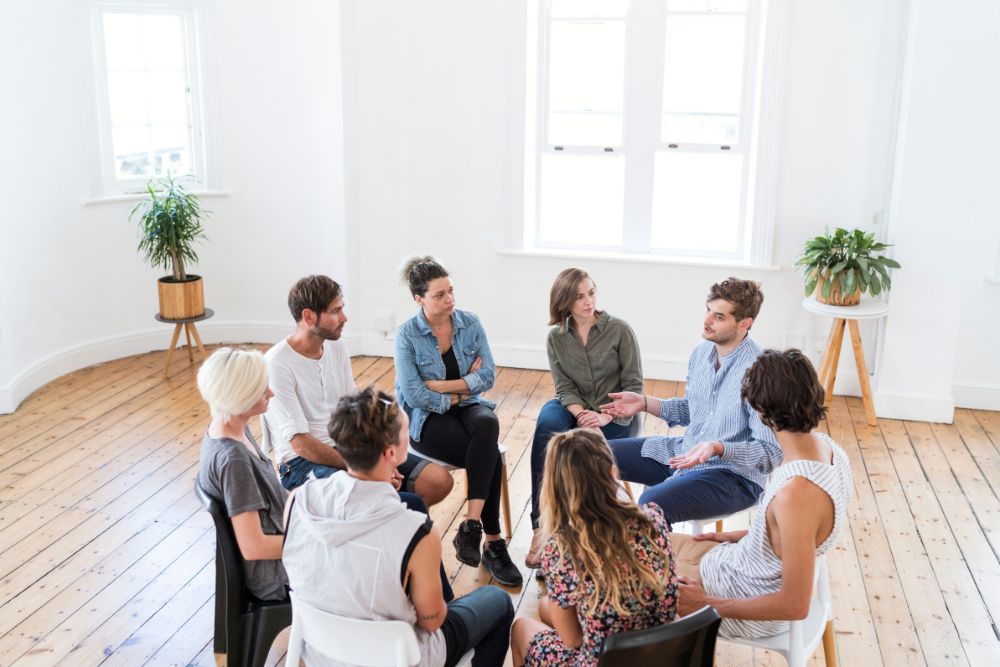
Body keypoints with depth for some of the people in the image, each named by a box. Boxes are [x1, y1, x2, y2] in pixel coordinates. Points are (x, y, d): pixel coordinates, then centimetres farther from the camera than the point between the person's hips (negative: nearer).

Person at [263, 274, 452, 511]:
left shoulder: (337, 346, 6)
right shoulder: (277, 365, -17)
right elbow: (301, 444, -20)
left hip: (347, 449, 8)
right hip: (303, 463, -8)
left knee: (439, 481, -7)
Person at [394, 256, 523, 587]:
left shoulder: (470, 323, -1)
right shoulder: (407, 335, -11)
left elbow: (487, 376, -6)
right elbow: (414, 395, -17)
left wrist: (439, 386, -13)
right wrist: (459, 393, -8)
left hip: (468, 407, 4)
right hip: (427, 418, -3)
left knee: (488, 424, -34)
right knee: (490, 454, -29)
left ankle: (471, 525, -32)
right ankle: (493, 543, -18)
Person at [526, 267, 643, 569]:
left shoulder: (620, 330, -7)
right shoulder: (556, 337, 2)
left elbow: (633, 385, -7)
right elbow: (565, 388, -3)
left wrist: (605, 417, -20)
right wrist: (581, 414, -23)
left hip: (614, 416, -2)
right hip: (573, 409, 2)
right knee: (547, 425, -32)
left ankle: (544, 526, -12)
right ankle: (541, 527, -31)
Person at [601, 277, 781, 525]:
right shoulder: (701, 352, 3)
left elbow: (771, 452, -23)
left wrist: (717, 448, -36)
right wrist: (645, 403, 5)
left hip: (734, 473, -8)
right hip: (683, 453, 9)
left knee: (652, 503, -34)